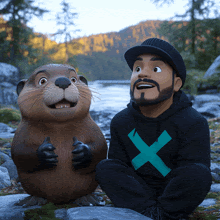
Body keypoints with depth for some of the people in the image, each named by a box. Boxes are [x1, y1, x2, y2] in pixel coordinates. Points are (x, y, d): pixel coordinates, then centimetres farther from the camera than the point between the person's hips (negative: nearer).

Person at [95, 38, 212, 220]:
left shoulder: (193, 123, -14)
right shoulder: (121, 122, -2)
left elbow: (196, 178, -17)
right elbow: (119, 164, -4)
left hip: (177, 196, -3)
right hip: (137, 194, 3)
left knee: (199, 173, -30)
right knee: (104, 168, -19)